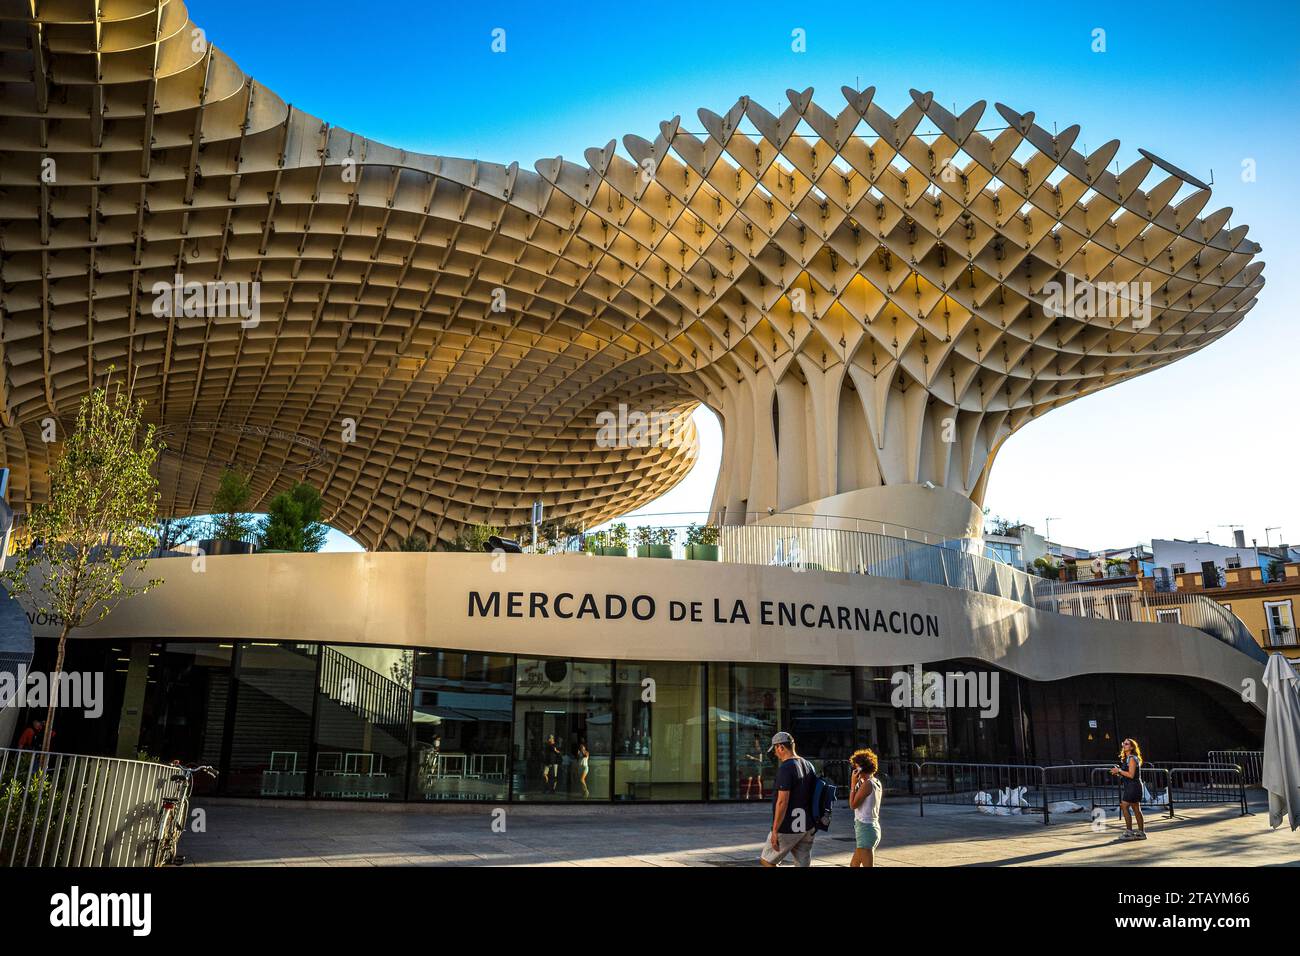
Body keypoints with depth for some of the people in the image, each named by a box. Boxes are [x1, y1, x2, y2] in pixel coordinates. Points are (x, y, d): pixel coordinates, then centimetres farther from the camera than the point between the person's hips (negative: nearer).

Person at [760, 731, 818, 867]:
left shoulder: (785, 768, -17)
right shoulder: (809, 766, 9)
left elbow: (782, 802, -22)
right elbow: (813, 798, 15)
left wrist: (775, 831, -18)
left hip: (789, 828, -8)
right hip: (808, 827, 8)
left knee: (767, 860, 9)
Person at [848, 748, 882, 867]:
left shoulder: (867, 783, -16)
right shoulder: (877, 782, 10)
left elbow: (853, 804, -13)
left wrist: (853, 784, -8)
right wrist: (858, 783, 14)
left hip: (865, 828, -10)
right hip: (873, 827, 10)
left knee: (868, 865, -9)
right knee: (854, 864, 19)